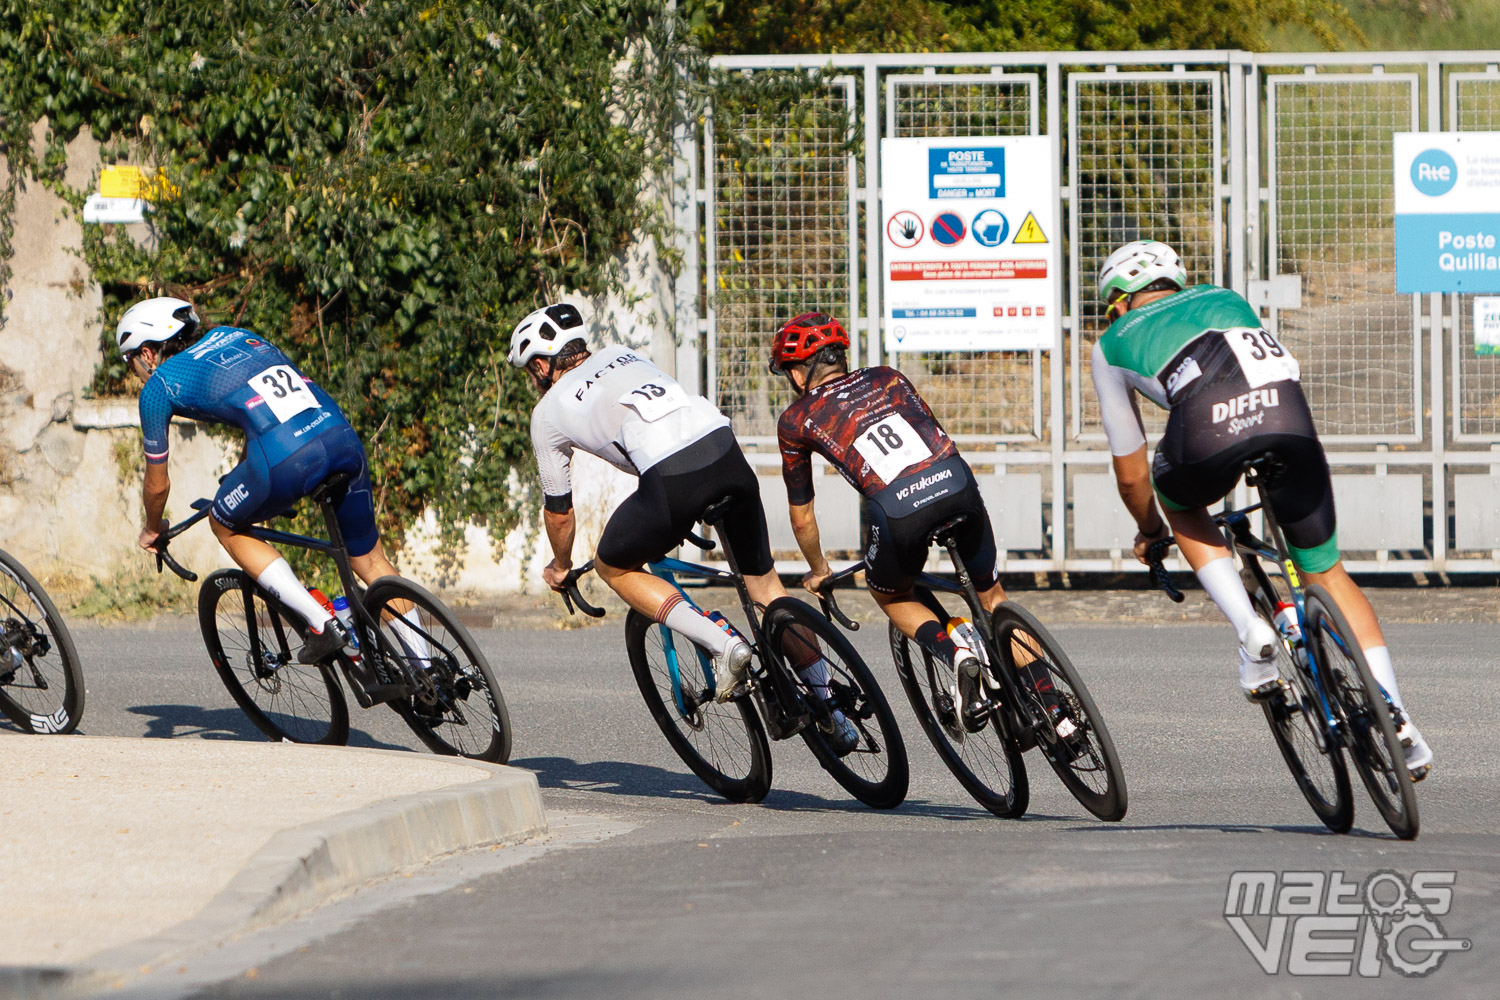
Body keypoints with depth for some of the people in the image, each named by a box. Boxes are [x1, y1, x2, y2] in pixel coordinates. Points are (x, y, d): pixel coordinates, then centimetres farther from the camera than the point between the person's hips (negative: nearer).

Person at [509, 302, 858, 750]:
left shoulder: (548, 413, 19)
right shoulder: (621, 356, 34)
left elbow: (558, 511, 27)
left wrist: (560, 567, 47)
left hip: (673, 477, -6)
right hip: (726, 447, 6)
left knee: (613, 567, 20)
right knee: (763, 579, 21)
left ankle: (724, 645, 2)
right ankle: (834, 717, 21)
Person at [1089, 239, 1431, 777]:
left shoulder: (1112, 344, 33)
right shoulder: (1225, 299, 41)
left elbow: (1130, 473, 38)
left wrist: (1149, 530, 57)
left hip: (1208, 426, -2)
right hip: (1287, 412, 3)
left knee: (1181, 506, 33)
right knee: (1327, 573, 18)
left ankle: (1250, 631, 13)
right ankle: (1393, 711, 6)